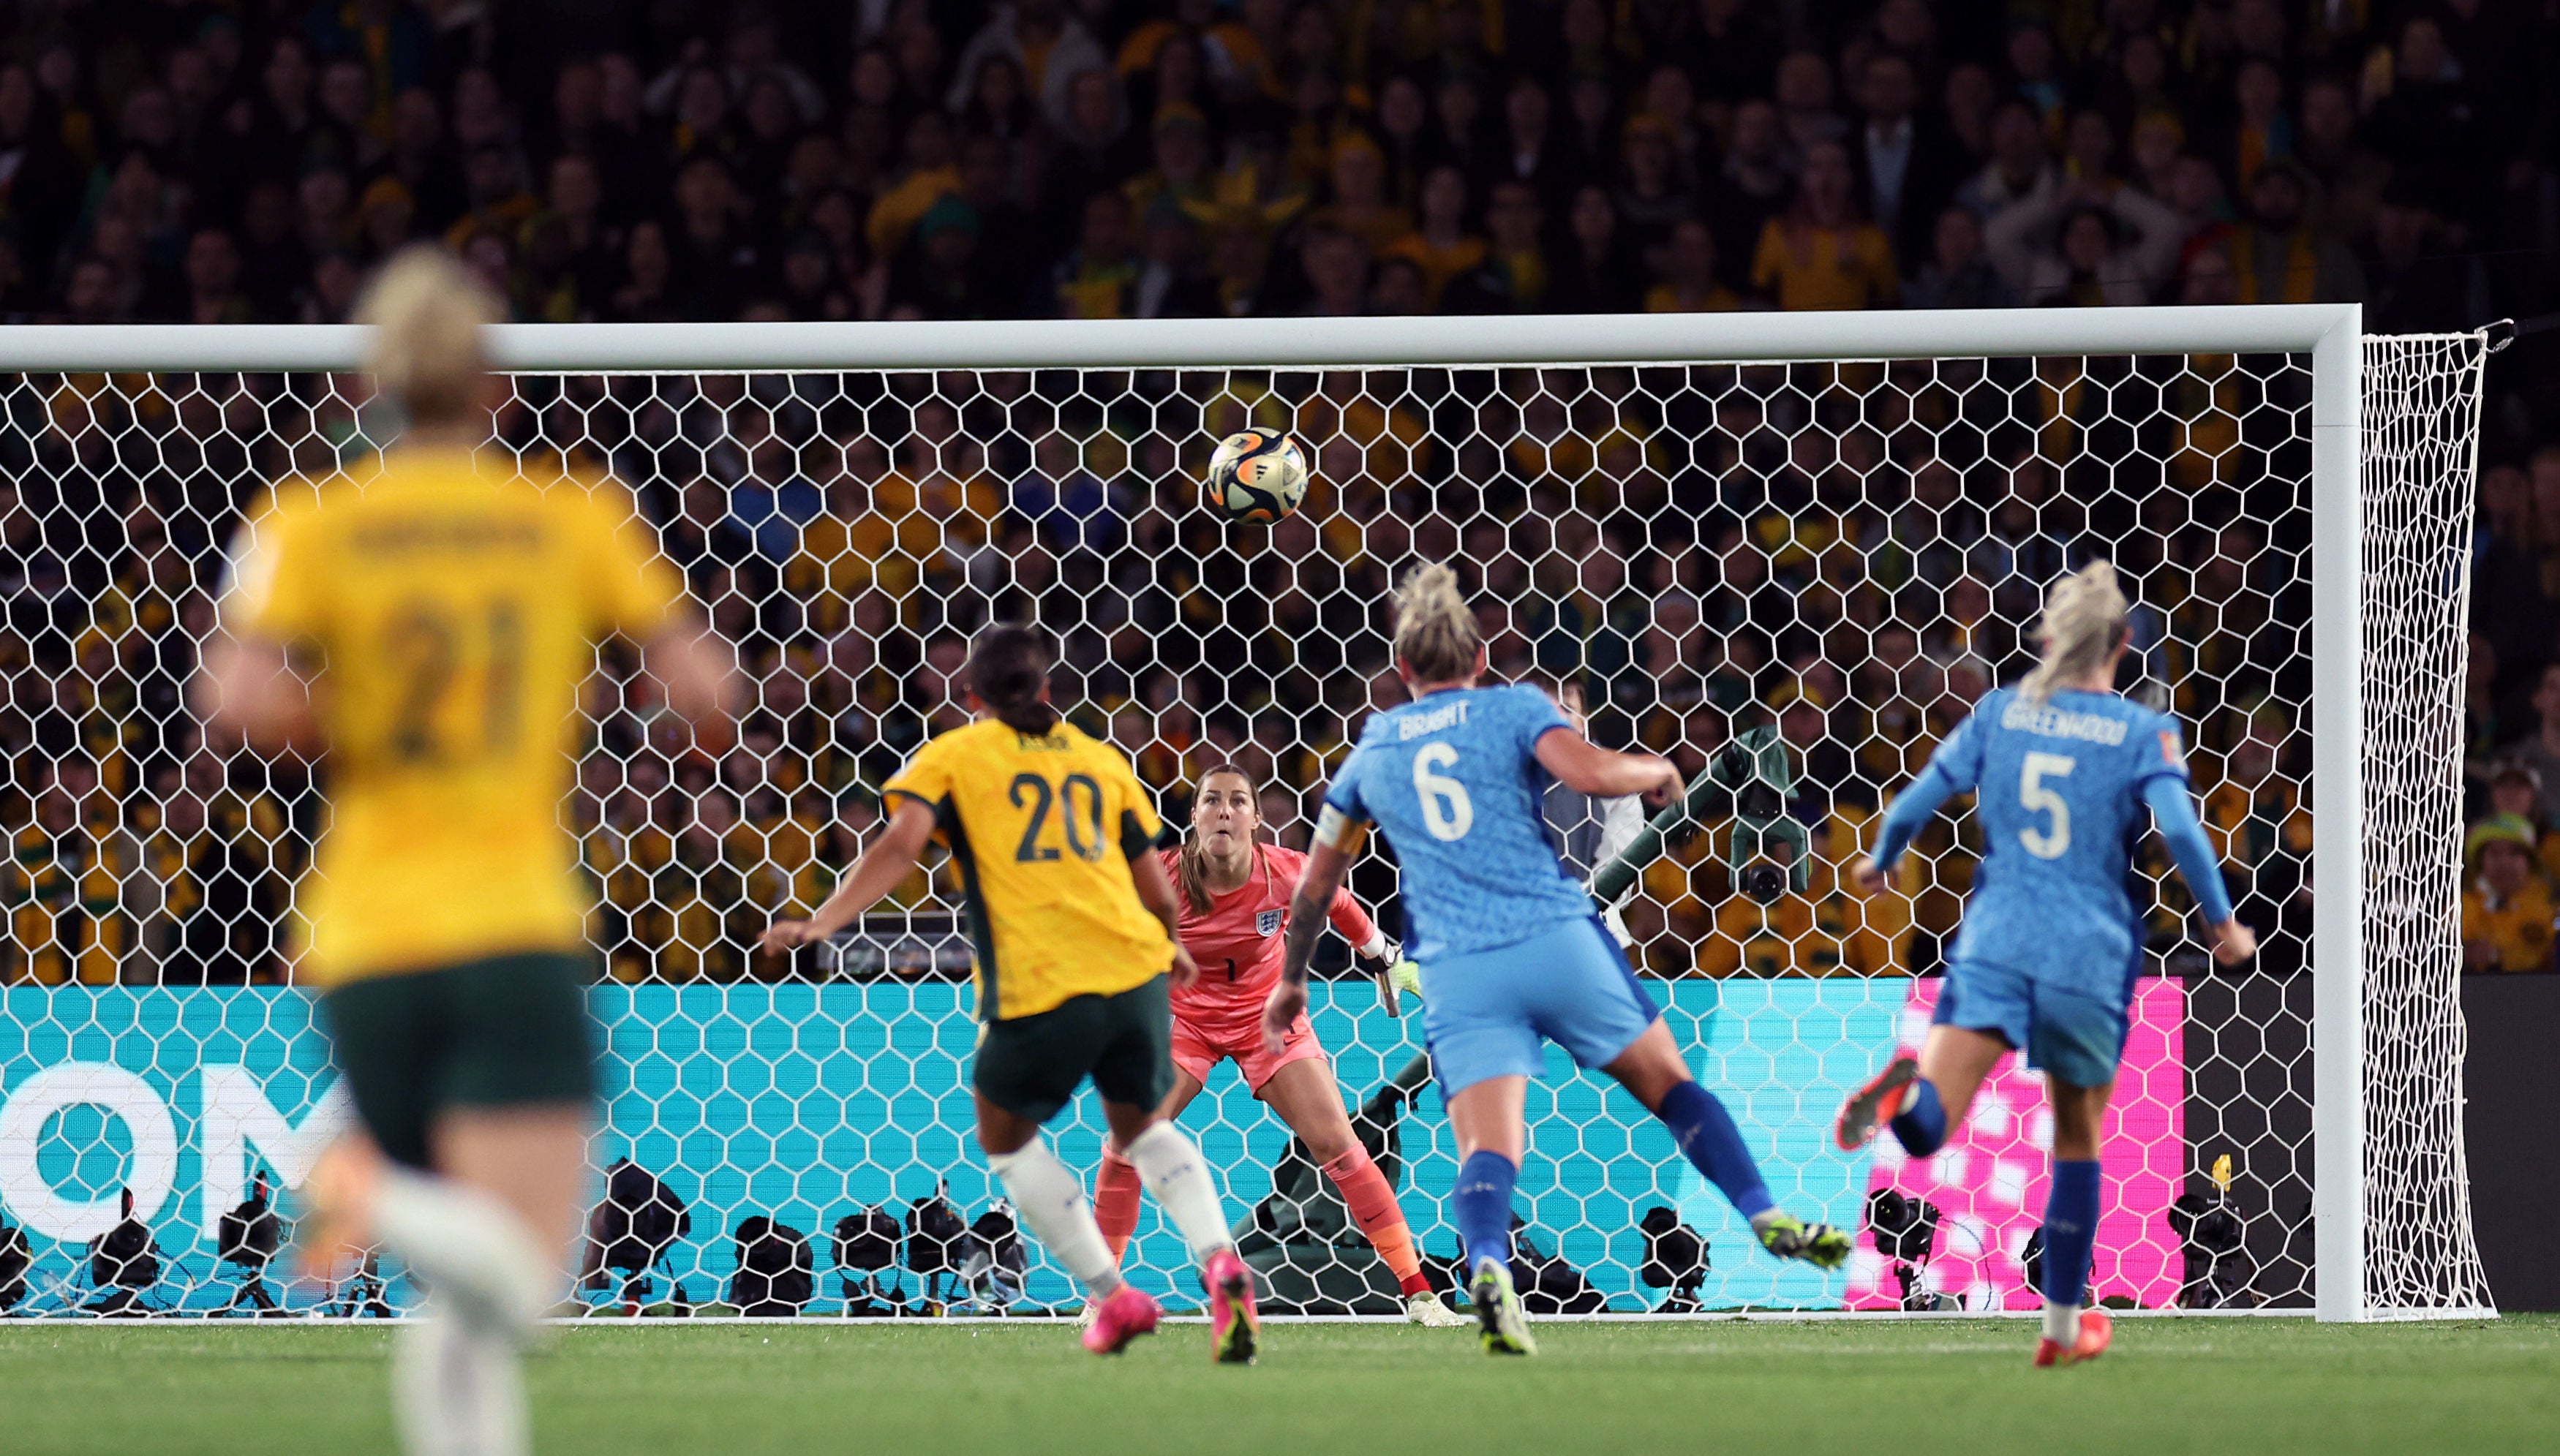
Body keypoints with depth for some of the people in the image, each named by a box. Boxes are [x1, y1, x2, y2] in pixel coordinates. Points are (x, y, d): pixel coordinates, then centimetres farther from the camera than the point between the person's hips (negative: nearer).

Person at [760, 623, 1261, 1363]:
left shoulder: (952, 755, 8)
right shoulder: (1101, 759, 18)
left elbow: (901, 844, -9)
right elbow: (1158, 892, 19)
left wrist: (822, 923, -11)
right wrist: (1172, 948, 40)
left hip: (1039, 985, -4)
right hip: (1134, 968, 4)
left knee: (1007, 1136, 21)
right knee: (1145, 1127, 25)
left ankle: (1112, 1297, 13)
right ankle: (1221, 1266, -1)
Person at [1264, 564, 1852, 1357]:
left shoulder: (1373, 750, 17)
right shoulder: (1514, 709, 7)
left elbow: (1316, 884, 24)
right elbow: (1592, 772, -13)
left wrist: (1291, 981, 38)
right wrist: (1656, 771, 9)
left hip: (1458, 972, 1)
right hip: (1558, 940, -1)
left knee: (1487, 1151, -9)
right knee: (1673, 1087, 15)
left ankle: (1488, 1266, -38)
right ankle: (1768, 1218, 7)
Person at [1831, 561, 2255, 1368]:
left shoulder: (1999, 712, 8)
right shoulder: (2143, 732, 1)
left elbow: (1914, 804, 8)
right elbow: (2179, 828, -13)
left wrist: (1880, 863, 28)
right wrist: (2222, 924, 0)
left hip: (1993, 940, 1)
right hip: (2091, 957, -1)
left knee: (1928, 1128, -11)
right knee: (2077, 1143, 19)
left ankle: (1909, 1088, -47)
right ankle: (2063, 1325, 25)